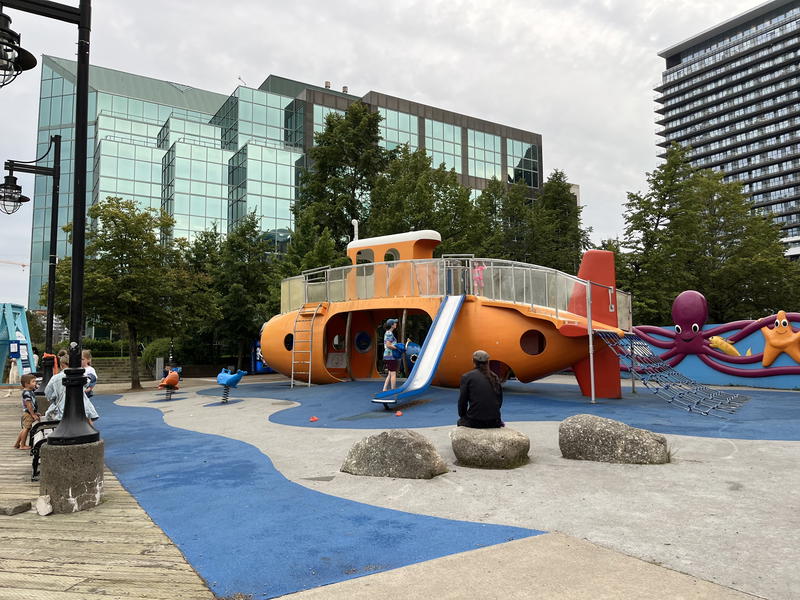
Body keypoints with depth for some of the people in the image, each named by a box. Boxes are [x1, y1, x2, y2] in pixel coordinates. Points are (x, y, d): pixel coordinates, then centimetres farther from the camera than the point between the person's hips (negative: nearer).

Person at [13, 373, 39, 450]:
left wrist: (35, 413, 22)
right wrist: (33, 415, -20)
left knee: (24, 428, 17)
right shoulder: (26, 393, -18)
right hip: (28, 414, -10)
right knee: (26, 428, -4)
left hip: (30, 414, 10)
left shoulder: (30, 391, 13)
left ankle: (17, 443, 27)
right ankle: (22, 445, 2)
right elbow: (28, 405, -21)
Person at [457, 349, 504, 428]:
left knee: (461, 422, 29)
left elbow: (462, 401, -2)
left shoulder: (467, 377, -4)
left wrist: (462, 416, 16)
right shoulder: (495, 377, 6)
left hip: (474, 422, -3)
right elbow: (500, 401, 12)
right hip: (494, 422, 4)